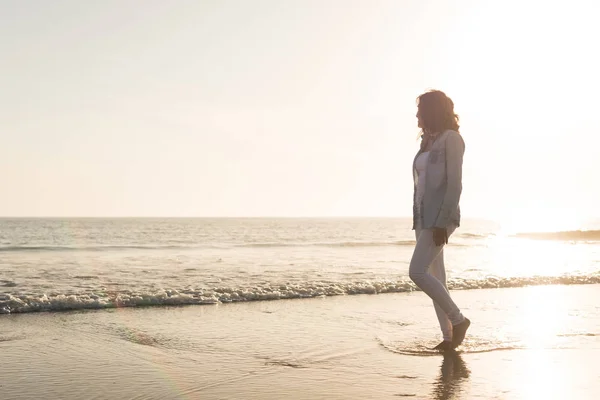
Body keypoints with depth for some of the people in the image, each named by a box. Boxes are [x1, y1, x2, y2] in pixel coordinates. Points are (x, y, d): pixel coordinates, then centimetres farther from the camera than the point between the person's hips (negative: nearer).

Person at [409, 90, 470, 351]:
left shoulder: (451, 139, -9)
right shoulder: (429, 141, 17)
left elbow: (454, 184, -16)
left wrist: (442, 222, -21)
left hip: (441, 217, -9)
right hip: (424, 216, 9)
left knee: (417, 272, -17)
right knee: (434, 276, 6)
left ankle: (458, 319, -3)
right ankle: (448, 336, 10)